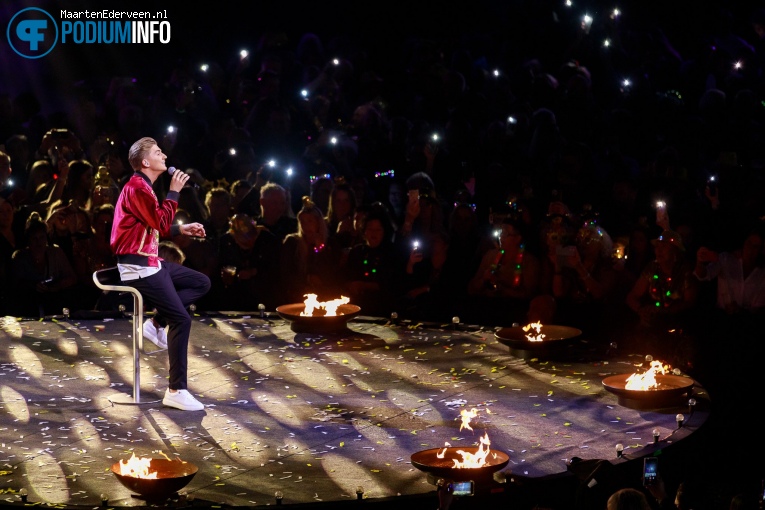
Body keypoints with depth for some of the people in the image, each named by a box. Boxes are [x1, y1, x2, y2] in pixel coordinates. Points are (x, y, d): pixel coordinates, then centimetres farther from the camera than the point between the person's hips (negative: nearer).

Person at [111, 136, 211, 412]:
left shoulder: (143, 187, 17)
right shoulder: (137, 187, -17)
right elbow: (161, 223, -22)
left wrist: (182, 229, 9)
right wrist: (174, 191, -15)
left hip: (150, 262, 10)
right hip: (138, 267, -10)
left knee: (202, 283, 12)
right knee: (181, 318, -15)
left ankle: (156, 323, 6)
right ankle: (176, 391, -12)